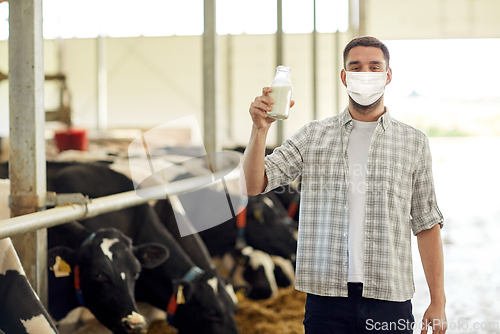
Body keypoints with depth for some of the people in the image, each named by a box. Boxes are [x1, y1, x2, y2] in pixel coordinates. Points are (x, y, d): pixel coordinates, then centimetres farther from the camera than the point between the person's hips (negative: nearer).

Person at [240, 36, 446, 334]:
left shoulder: (414, 142, 8)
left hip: (389, 299, 0)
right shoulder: (313, 136, 7)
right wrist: (260, 128, -16)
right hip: (326, 298, 0)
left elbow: (426, 224, 7)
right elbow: (252, 186, 0)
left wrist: (438, 303, 2)